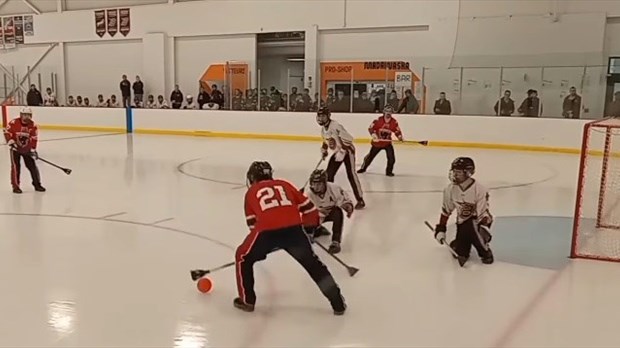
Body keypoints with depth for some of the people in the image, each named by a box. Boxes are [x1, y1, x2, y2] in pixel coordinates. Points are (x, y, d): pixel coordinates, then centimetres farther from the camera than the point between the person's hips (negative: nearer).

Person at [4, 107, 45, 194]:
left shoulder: (33, 125, -8)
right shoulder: (13, 123, -16)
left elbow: (34, 138, -7)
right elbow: (7, 132, -8)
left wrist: (33, 149, -12)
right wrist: (11, 142, -19)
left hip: (27, 149, 2)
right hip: (15, 148, -2)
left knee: (32, 166, 2)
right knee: (16, 166, -7)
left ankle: (37, 184, 12)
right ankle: (15, 186, 2)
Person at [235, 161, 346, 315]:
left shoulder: (251, 192, 23)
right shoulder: (285, 185, 27)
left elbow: (252, 222, 25)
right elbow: (307, 206, 26)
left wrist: (262, 240, 40)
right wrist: (311, 227, 42)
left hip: (267, 232, -2)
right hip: (294, 229, 2)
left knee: (243, 257, 25)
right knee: (313, 263, 20)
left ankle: (247, 300, 28)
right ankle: (338, 302, 21)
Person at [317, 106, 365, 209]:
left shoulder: (336, 126, -26)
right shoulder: (323, 128, 5)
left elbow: (348, 138, -30)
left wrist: (342, 151, -30)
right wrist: (324, 150, 12)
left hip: (347, 151, -9)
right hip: (337, 152, 9)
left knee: (351, 175, -17)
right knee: (329, 174, 6)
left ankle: (360, 200, -14)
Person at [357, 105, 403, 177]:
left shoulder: (394, 122, -7)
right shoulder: (378, 120, -16)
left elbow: (397, 130, 4)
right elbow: (371, 128, -13)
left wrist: (400, 136, -14)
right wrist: (373, 134, -29)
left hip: (387, 142, 2)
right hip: (377, 142, -1)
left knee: (391, 157, -13)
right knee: (371, 155, 12)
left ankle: (389, 171, 5)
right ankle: (363, 167, 33)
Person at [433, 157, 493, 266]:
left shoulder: (480, 190, -23)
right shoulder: (450, 190, -9)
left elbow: (483, 214, -18)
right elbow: (446, 210, 4)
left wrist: (484, 229, -30)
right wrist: (440, 229, 5)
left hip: (477, 221, -3)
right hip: (462, 222, 3)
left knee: (471, 227, -38)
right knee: (461, 253, -10)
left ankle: (486, 253, -12)